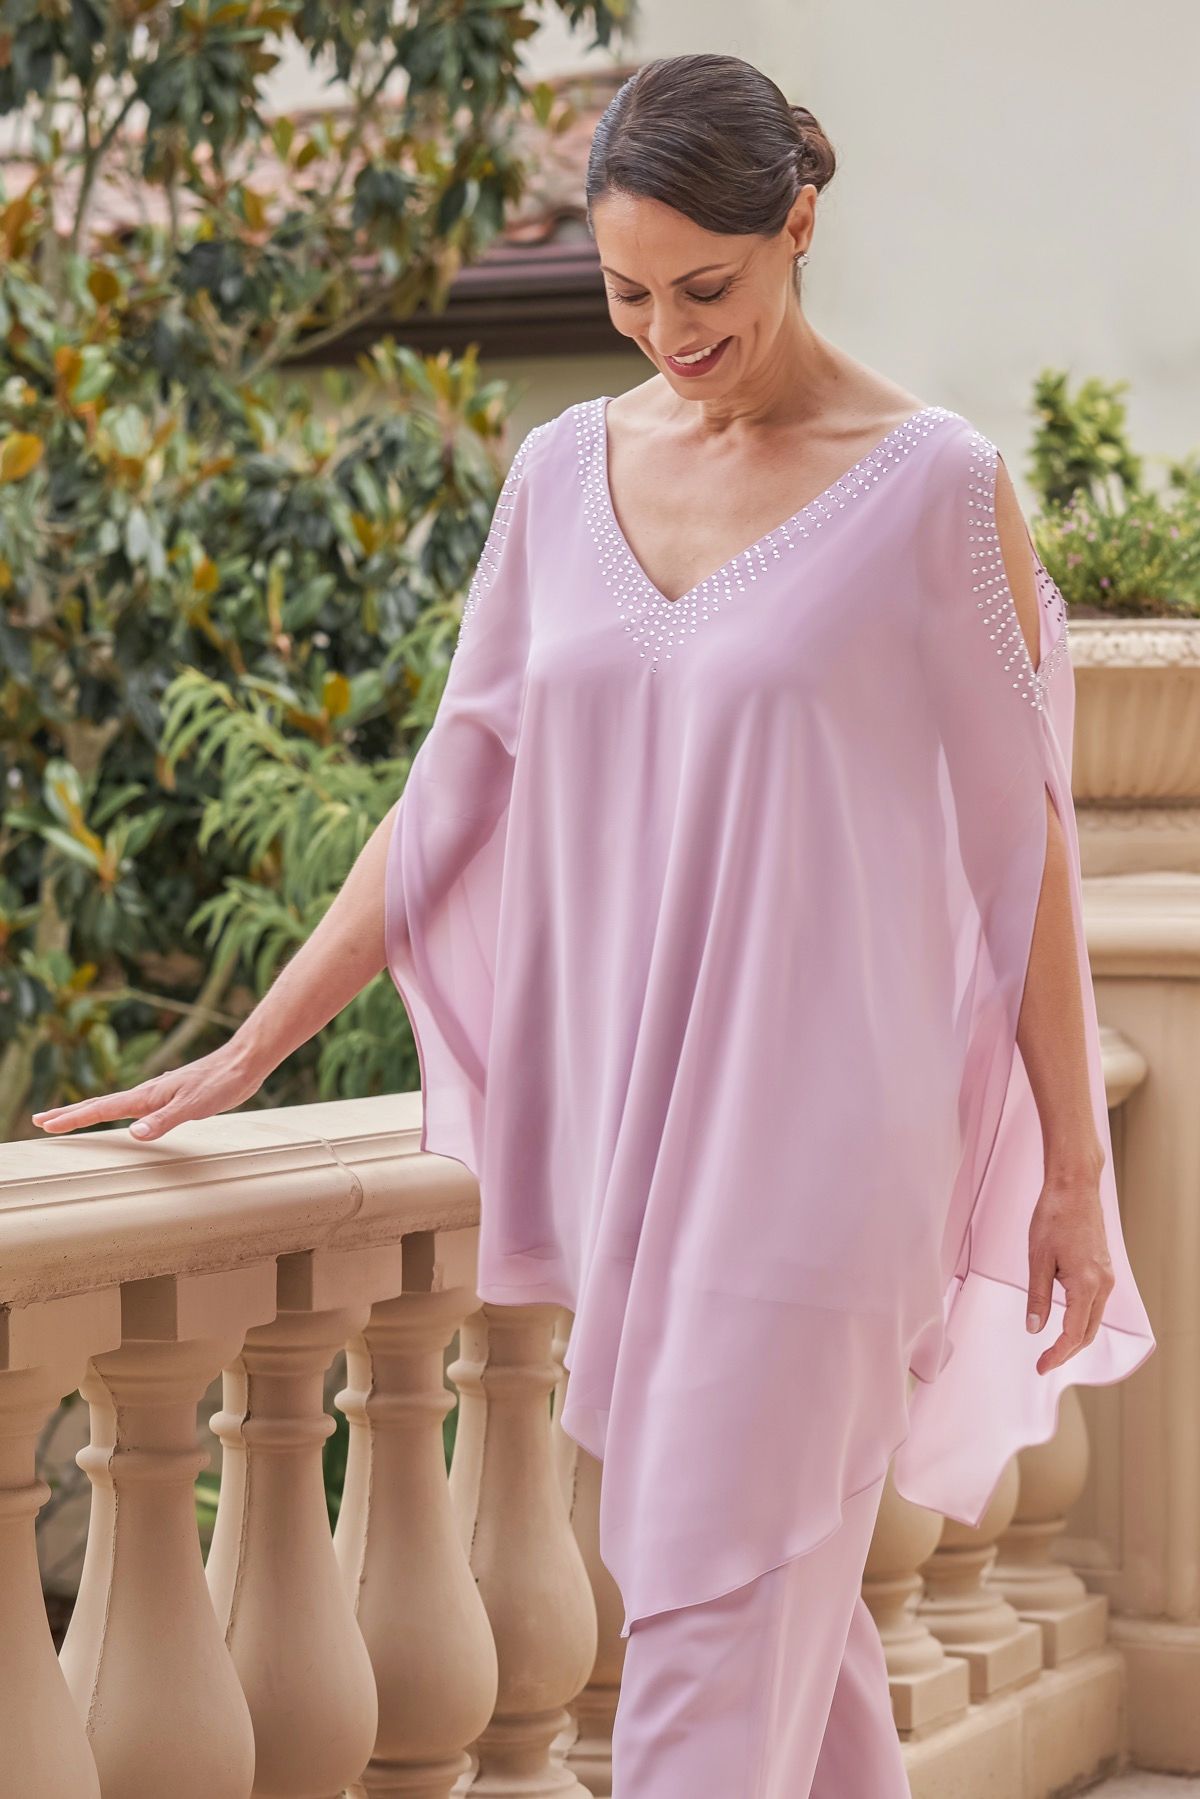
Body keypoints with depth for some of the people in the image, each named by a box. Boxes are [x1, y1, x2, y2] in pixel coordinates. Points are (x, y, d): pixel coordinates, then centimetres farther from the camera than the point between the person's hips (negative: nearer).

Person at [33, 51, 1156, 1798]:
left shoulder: (932, 484, -6)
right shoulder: (566, 473, 7)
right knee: (785, 1593, 15)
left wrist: (1073, 1171, -2)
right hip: (622, 1115, 5)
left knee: (715, 1600, -6)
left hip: (815, 1130, -5)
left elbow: (1024, 832, -3)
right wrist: (251, 1048, 9)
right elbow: (456, 794, 12)